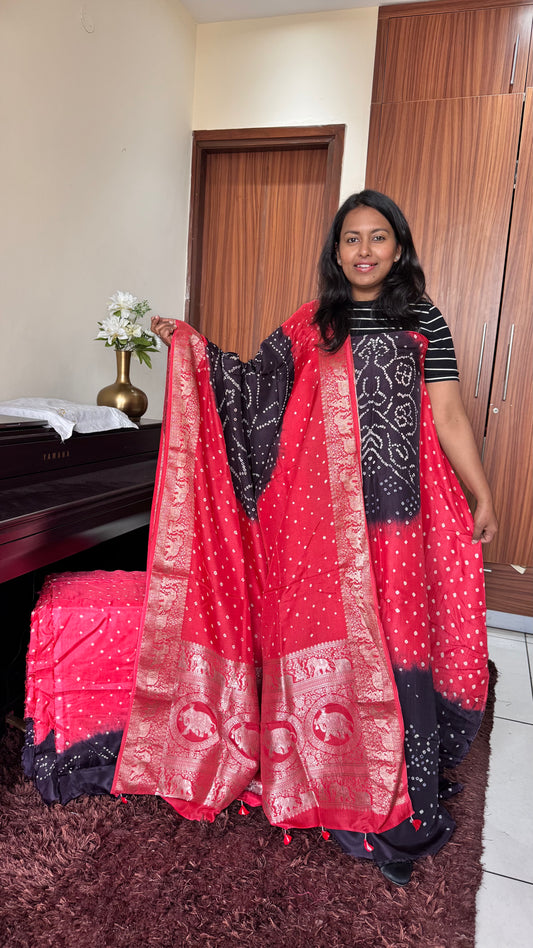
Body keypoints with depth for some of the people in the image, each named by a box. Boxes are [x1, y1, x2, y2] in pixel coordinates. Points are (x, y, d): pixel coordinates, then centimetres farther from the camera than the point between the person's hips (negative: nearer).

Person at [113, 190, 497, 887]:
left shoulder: (423, 322, 6)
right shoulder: (310, 326, 10)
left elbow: (448, 416, 3)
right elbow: (255, 385, 8)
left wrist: (483, 498, 2)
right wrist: (189, 346, 4)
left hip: (395, 516, 0)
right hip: (321, 514, 1)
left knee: (396, 641, 3)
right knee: (327, 636, 5)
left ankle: (401, 799, 21)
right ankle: (338, 784, 24)